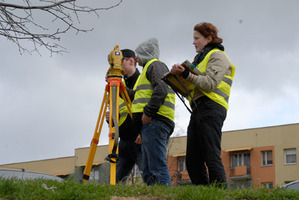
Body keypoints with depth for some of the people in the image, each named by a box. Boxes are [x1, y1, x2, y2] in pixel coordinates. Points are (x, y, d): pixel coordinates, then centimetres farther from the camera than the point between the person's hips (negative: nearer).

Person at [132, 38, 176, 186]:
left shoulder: (155, 65, 2)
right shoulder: (148, 69, 33)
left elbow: (161, 89, -15)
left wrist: (148, 112, -20)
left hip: (154, 121, -10)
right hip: (150, 124, 10)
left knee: (157, 168, -17)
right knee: (148, 172, 5)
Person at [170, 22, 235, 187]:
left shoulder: (217, 56, 2)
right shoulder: (201, 58, 28)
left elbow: (210, 83, -14)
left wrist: (187, 74, -20)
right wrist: (179, 76, 7)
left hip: (211, 108, -9)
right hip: (198, 110, 9)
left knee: (211, 156, -17)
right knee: (192, 160, 2)